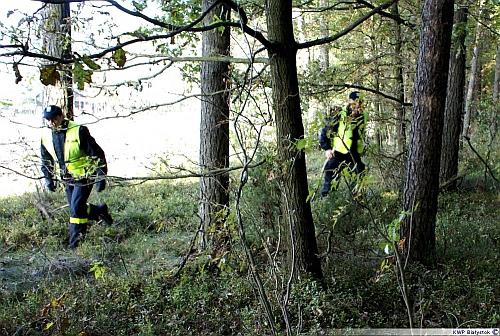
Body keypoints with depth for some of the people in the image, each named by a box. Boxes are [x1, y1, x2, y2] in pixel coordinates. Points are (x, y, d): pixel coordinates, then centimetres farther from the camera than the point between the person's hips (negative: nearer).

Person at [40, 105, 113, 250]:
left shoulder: (78, 131, -20)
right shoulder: (46, 136, -1)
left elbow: (97, 153, -16)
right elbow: (46, 160, 16)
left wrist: (101, 177, -17)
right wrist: (48, 178, 12)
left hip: (84, 176, -7)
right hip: (68, 179, 7)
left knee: (76, 207, -14)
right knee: (75, 208, 12)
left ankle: (76, 242, -1)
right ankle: (100, 210, 38)